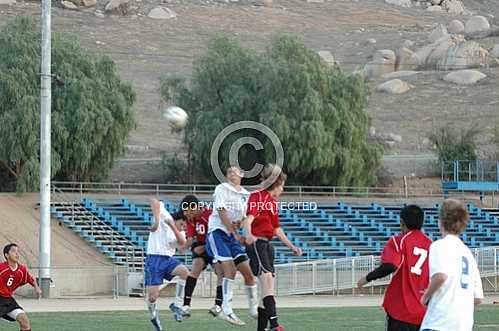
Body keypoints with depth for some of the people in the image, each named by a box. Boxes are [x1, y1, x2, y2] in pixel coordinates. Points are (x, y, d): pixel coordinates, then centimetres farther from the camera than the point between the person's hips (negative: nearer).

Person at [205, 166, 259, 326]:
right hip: (218, 232, -6)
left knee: (248, 272, 3)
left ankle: (254, 309, 18)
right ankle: (226, 310, -21)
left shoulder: (245, 194, 13)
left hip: (233, 235, 6)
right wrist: (235, 233, -19)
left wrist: (240, 222, -8)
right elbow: (221, 212, -13)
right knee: (230, 269, -20)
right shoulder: (222, 189, -4)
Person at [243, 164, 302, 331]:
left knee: (268, 285, 7)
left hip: (267, 245, 10)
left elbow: (276, 229, 29)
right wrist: (249, 235, -42)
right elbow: (249, 219, -23)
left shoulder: (273, 203, 19)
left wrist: (291, 246, 32)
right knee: (267, 277, -23)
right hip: (256, 242, -10)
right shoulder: (257, 197, -8)